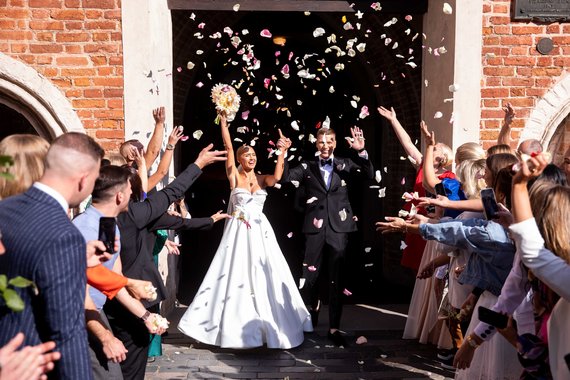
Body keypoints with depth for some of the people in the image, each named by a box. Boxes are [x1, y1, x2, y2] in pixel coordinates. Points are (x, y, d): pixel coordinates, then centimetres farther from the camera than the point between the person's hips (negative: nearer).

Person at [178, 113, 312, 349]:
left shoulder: (262, 178, 9)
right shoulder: (234, 176, 2)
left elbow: (277, 177, -13)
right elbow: (228, 147, -6)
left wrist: (282, 152, -15)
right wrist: (223, 122, -7)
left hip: (260, 232, 3)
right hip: (238, 231, -3)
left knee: (264, 276, 5)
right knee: (236, 276, 0)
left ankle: (267, 324, 17)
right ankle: (236, 324, 12)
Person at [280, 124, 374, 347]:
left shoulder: (344, 164, 6)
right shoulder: (307, 167, 5)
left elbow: (369, 175, -7)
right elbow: (286, 178, -9)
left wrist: (361, 151, -19)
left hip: (338, 227, 0)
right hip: (315, 227, 0)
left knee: (336, 278, 4)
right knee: (309, 276, 7)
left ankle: (334, 328, 13)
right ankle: (313, 307, 37)